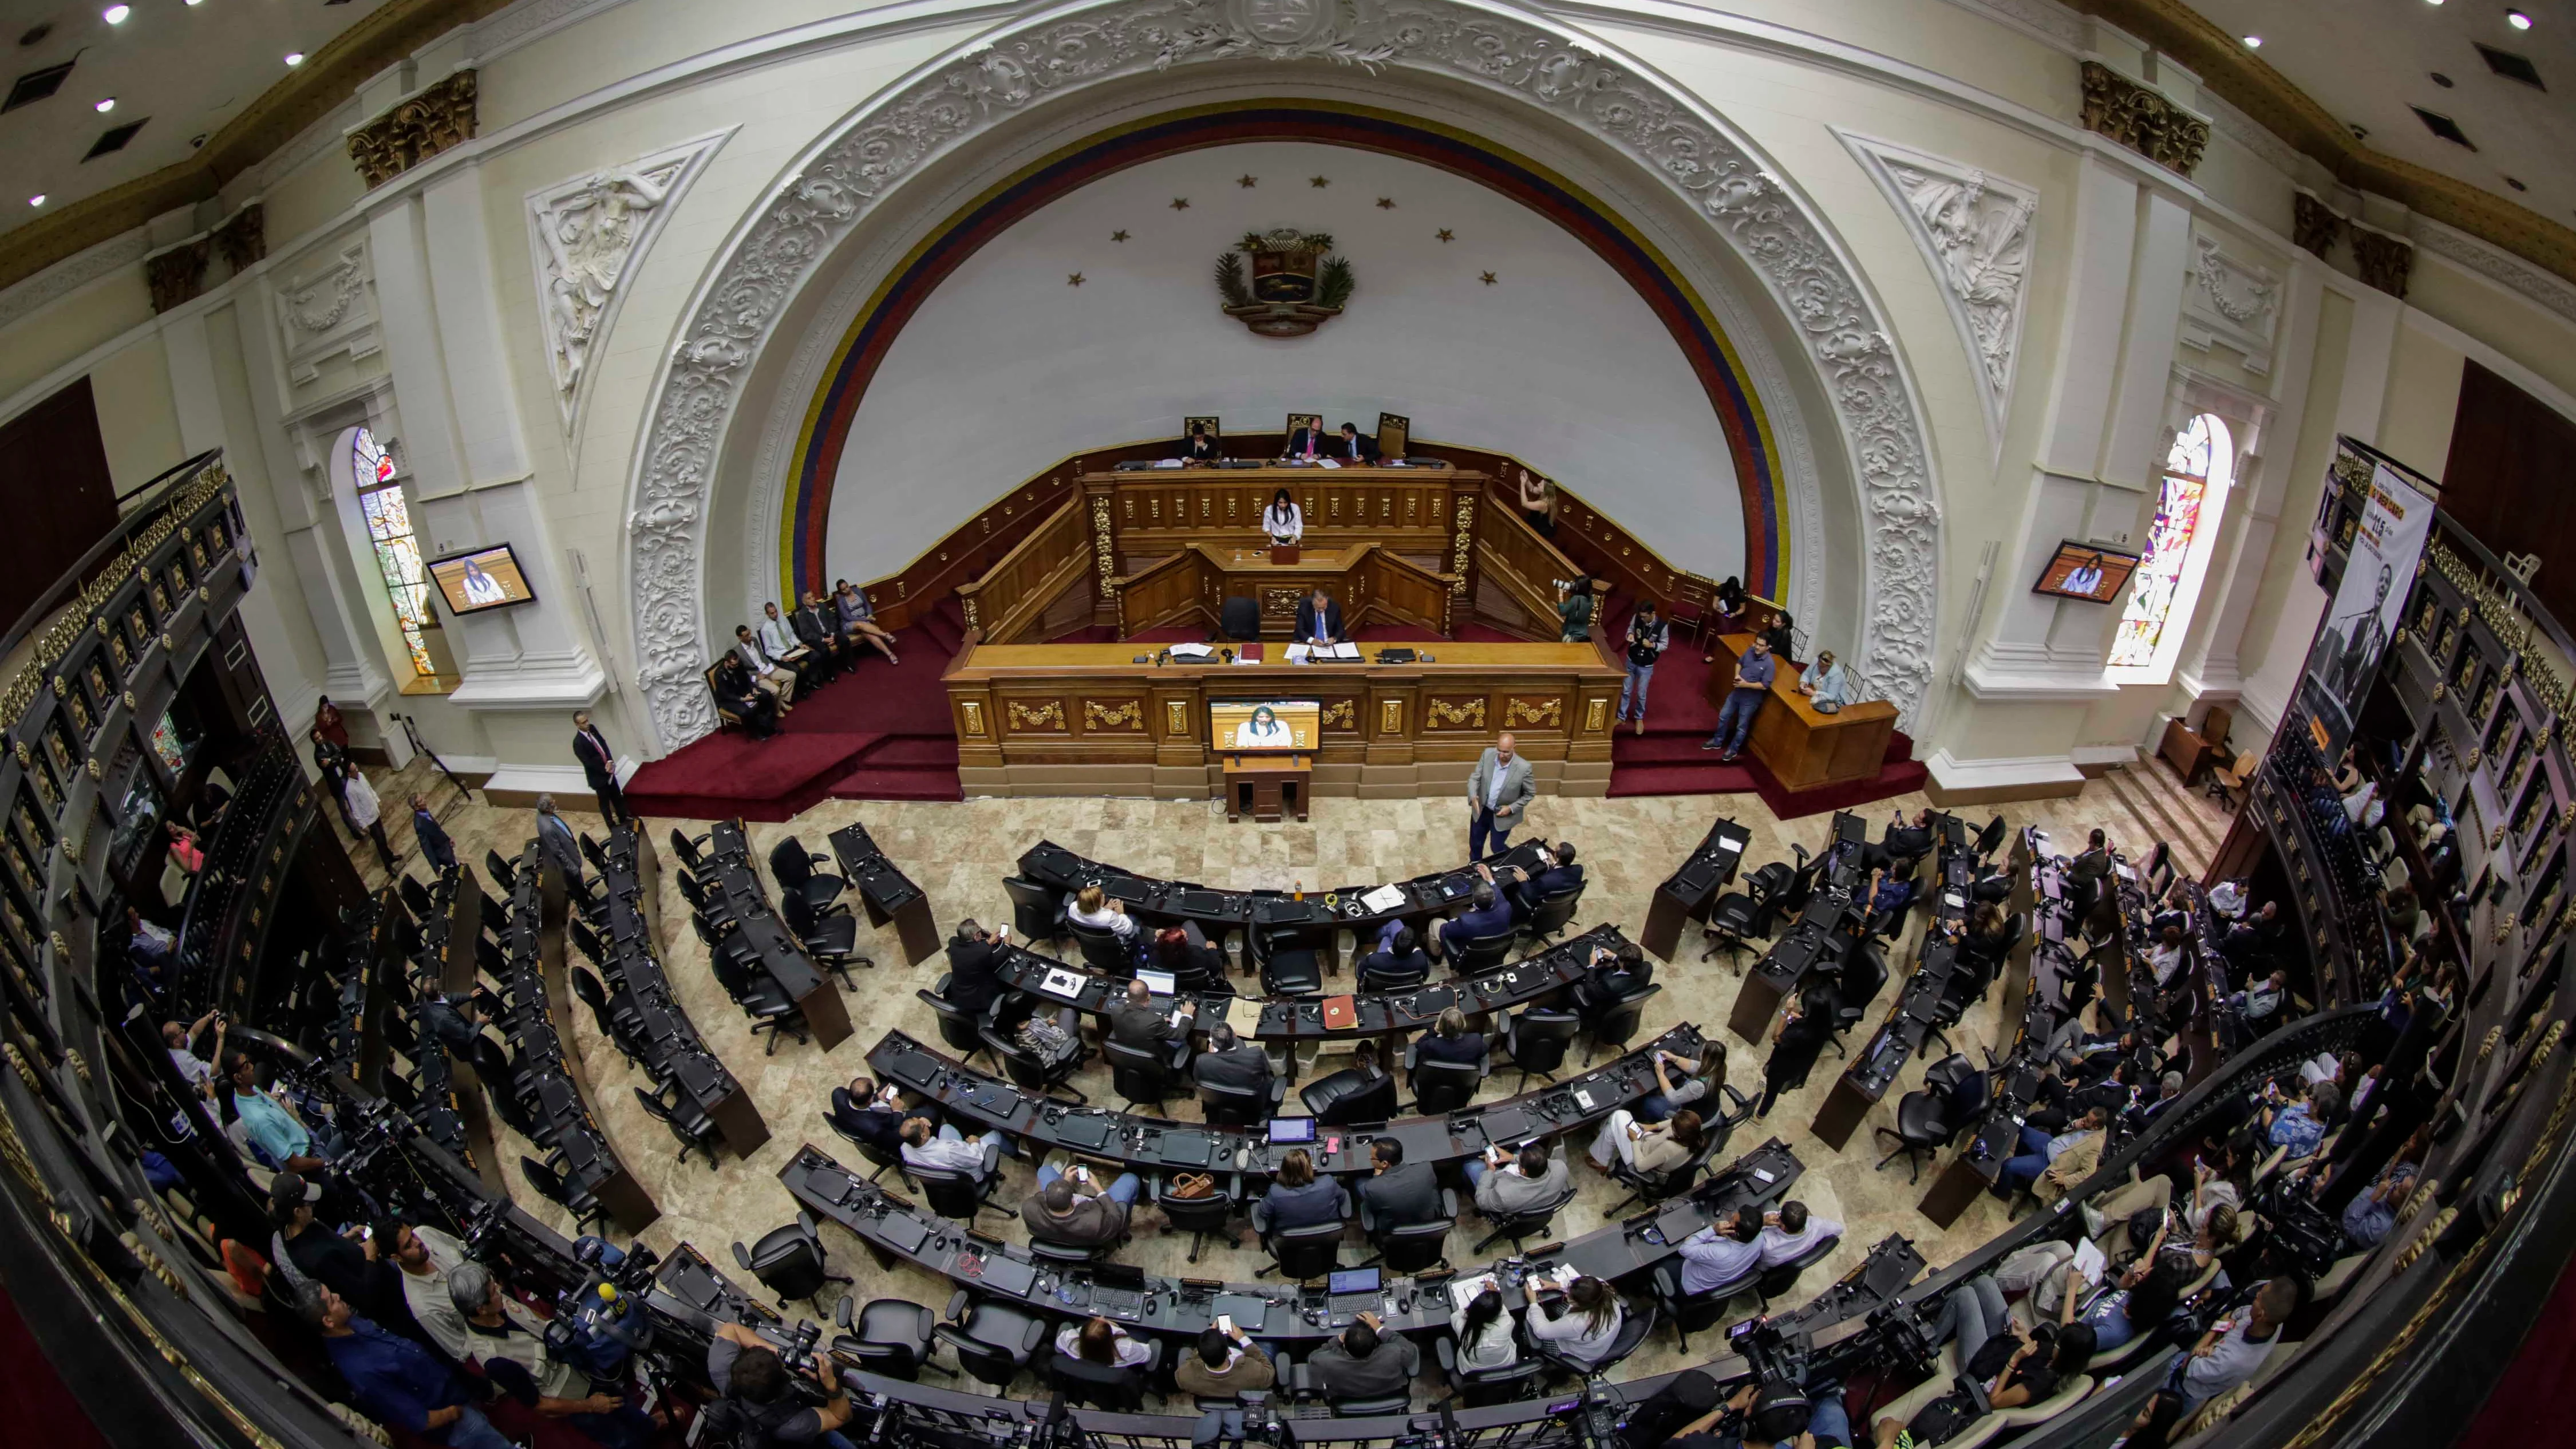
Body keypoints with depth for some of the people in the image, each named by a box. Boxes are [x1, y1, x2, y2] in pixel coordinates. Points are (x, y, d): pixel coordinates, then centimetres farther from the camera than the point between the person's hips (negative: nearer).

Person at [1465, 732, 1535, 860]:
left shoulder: (1523, 767, -27)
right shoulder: (1488, 754, -18)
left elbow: (1530, 794, -11)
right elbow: (1475, 777, -10)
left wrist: (1511, 808, -18)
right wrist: (1473, 796, -29)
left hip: (1503, 815, -4)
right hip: (1481, 810, 4)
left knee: (1497, 847, 15)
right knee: (1475, 844, 23)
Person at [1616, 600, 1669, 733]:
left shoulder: (1662, 626, -23)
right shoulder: (1637, 618, -16)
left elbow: (1665, 645, -11)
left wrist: (1652, 645, -29)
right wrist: (1630, 635, -18)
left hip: (1646, 666, -2)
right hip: (1631, 661, 2)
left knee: (1641, 695, 13)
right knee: (1626, 691, 15)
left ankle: (1639, 718, 37)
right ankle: (1621, 717, 33)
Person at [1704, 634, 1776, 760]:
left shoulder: (1769, 664, -24)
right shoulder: (1750, 651, -7)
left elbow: (1764, 686, -24)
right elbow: (1739, 663, 10)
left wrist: (1746, 684, -26)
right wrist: (1737, 675, -9)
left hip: (1750, 699, -6)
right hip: (1736, 692, 6)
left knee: (1741, 727, 11)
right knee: (1723, 716, 18)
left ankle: (1733, 750, 30)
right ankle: (1717, 742, 38)